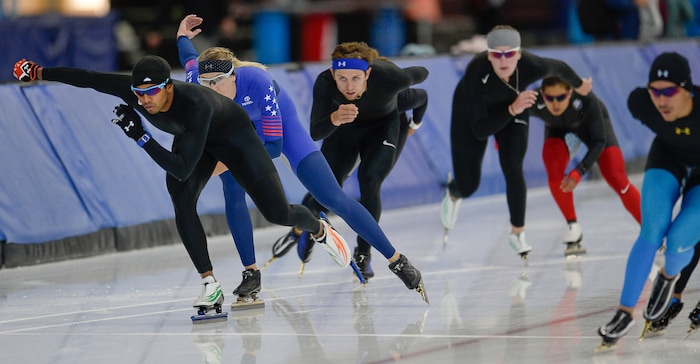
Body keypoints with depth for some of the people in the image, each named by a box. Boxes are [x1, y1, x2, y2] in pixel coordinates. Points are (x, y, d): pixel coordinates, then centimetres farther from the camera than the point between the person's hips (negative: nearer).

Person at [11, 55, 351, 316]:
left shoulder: (196, 104, -46)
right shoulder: (133, 90, -31)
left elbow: (183, 169, -46)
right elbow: (87, 78, -19)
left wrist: (141, 137, -50)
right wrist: (39, 72, -20)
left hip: (233, 135, -5)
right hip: (191, 137, 5)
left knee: (278, 213, -4)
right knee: (181, 201, -21)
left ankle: (320, 229, 31)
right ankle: (211, 286, -12)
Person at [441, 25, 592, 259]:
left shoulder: (532, 66, -37)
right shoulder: (476, 72, -43)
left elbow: (559, 68, -11)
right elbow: (480, 130, -40)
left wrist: (579, 85, 8)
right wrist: (512, 110, -52)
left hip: (514, 108, 1)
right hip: (471, 109, -1)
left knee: (513, 169, -16)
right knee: (467, 186, 2)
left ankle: (517, 233, 7)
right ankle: (453, 194, 43)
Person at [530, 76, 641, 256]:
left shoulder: (586, 100, -42)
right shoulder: (534, 102, -37)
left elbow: (599, 142, -34)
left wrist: (579, 172, -43)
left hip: (591, 122, -2)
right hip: (558, 128, 2)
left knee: (616, 179, -11)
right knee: (554, 171, -25)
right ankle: (573, 228, -5)